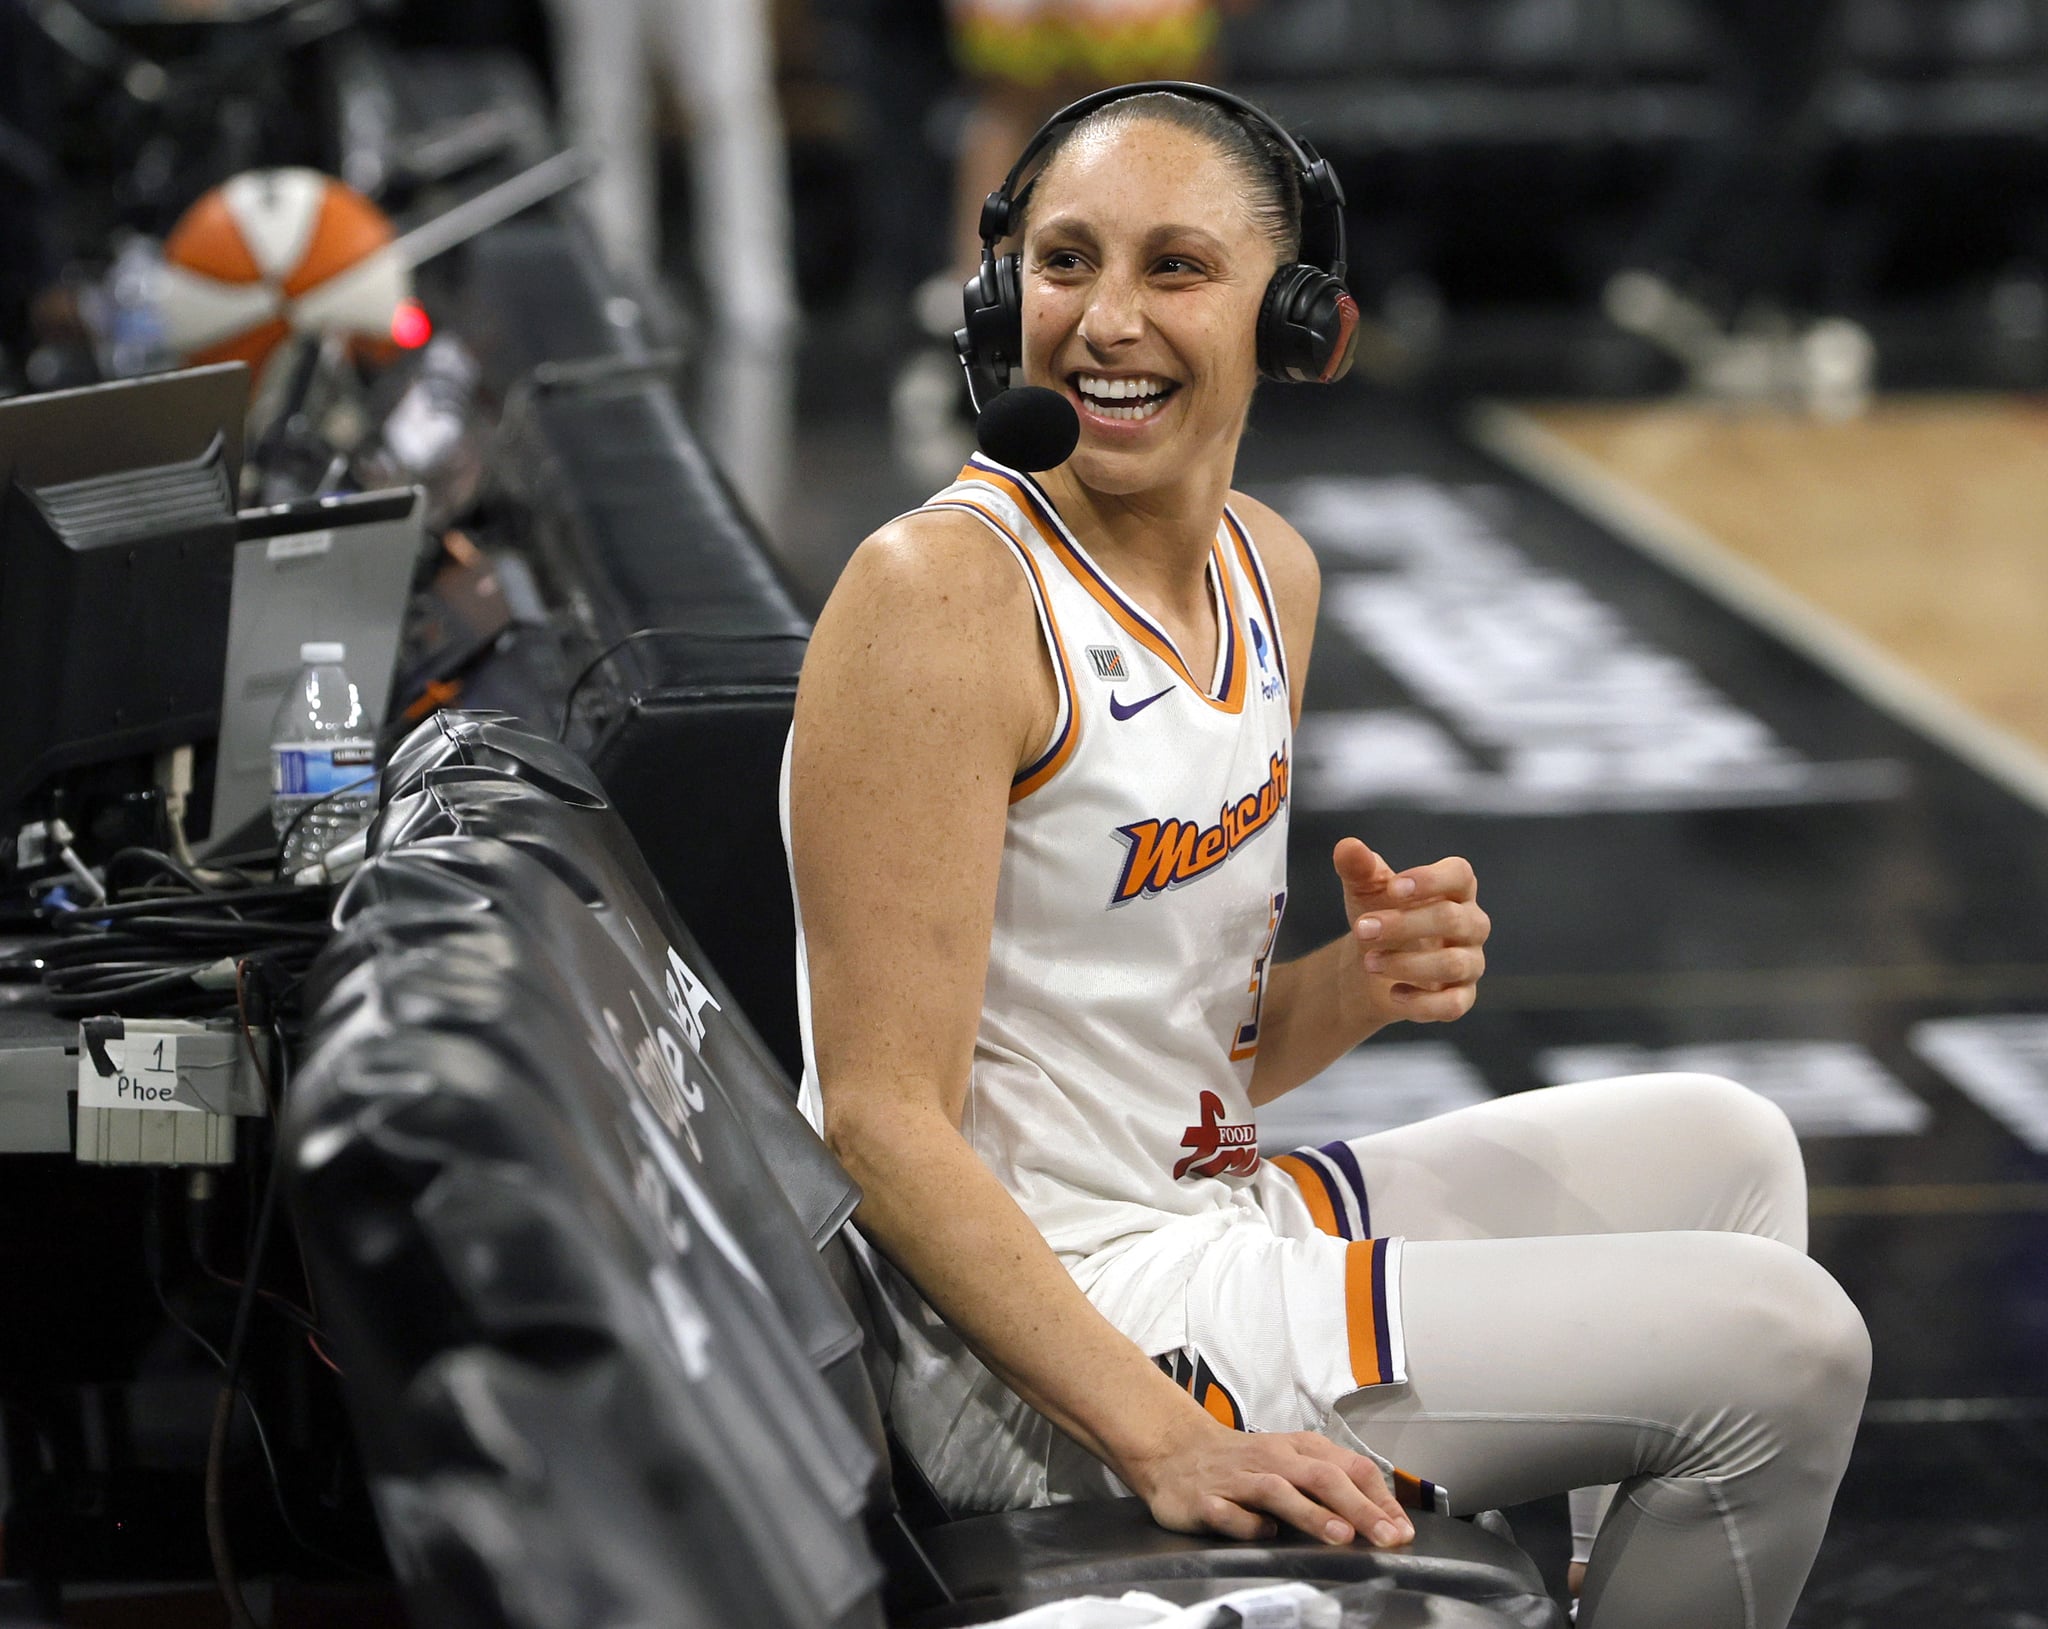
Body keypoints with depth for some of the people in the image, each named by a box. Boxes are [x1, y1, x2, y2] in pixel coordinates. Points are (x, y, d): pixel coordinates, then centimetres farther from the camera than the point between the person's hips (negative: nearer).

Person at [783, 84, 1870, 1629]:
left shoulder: (1270, 570, 8)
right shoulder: (938, 594, -19)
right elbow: (885, 1120, -22)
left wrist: (1363, 985, -6)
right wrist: (1163, 1439, -29)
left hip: (1212, 1216, 9)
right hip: (1031, 1348, -9)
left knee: (1724, 1148, 22)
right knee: (1783, 1350, -9)